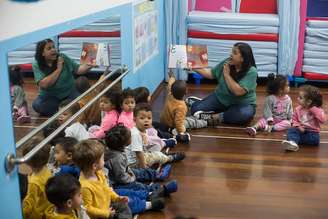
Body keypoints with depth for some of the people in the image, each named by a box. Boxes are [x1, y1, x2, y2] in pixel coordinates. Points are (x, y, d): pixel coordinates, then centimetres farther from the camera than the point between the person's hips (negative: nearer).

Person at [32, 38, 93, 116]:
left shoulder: (62, 57, -7)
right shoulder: (37, 65, -12)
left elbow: (77, 69, -9)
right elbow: (44, 84, -24)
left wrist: (89, 65, -28)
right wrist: (59, 69, -23)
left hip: (69, 92, 1)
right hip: (50, 96, 0)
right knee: (36, 105, -28)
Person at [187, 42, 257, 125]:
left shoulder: (251, 72, -21)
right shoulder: (227, 63, -7)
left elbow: (238, 91, -31)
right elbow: (211, 74, 6)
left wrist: (227, 74, -24)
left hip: (243, 104, -3)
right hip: (220, 98, 4)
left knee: (245, 114, -39)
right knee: (195, 109, -14)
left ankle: (214, 117, -26)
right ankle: (196, 102, 20)